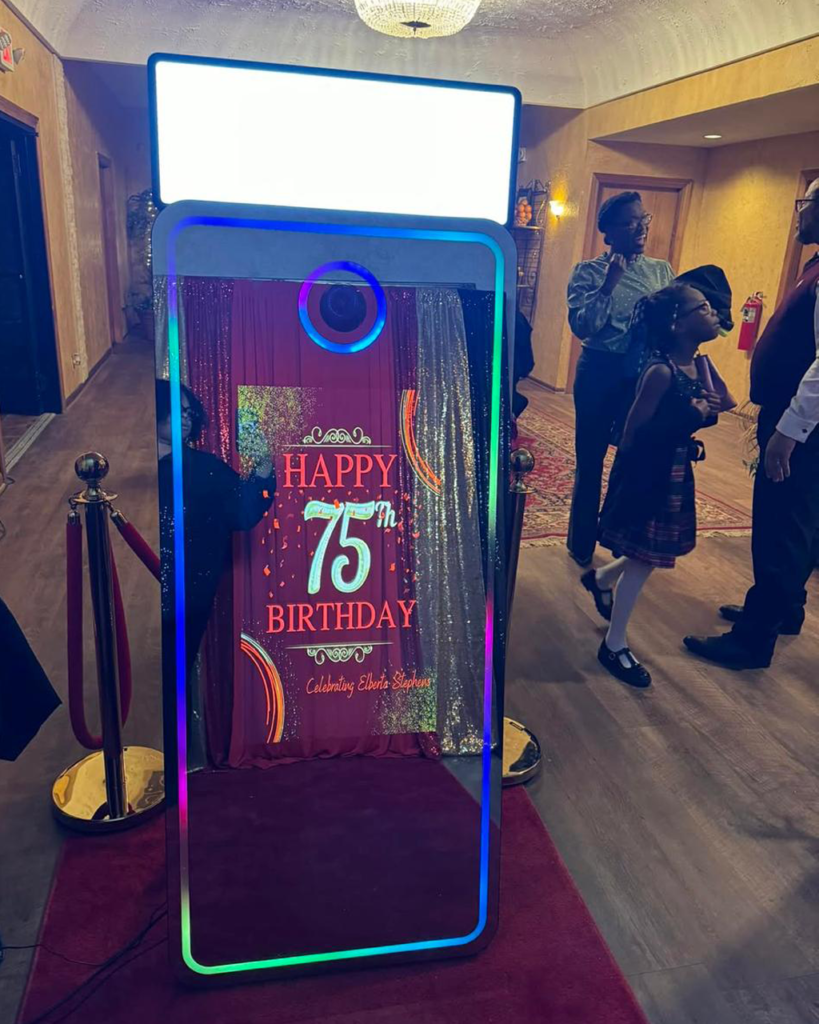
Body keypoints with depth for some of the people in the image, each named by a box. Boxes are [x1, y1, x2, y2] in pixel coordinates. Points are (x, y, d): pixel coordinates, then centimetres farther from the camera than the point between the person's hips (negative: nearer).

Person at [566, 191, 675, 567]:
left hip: (648, 373, 3)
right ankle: (582, 544, 23)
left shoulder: (662, 271, 8)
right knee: (590, 459, 7)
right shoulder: (588, 272, -3)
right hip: (601, 372, -3)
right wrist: (610, 283, -19)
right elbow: (582, 326, -14)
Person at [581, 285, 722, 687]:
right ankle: (614, 645, 18)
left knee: (655, 552, 19)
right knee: (644, 557, 1)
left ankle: (601, 578, 48)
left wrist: (708, 412, -7)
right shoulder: (660, 372, -21)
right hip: (646, 476, -8)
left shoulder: (697, 366, 4)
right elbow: (634, 435, -21)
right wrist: (692, 415, -22)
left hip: (675, 474, 8)